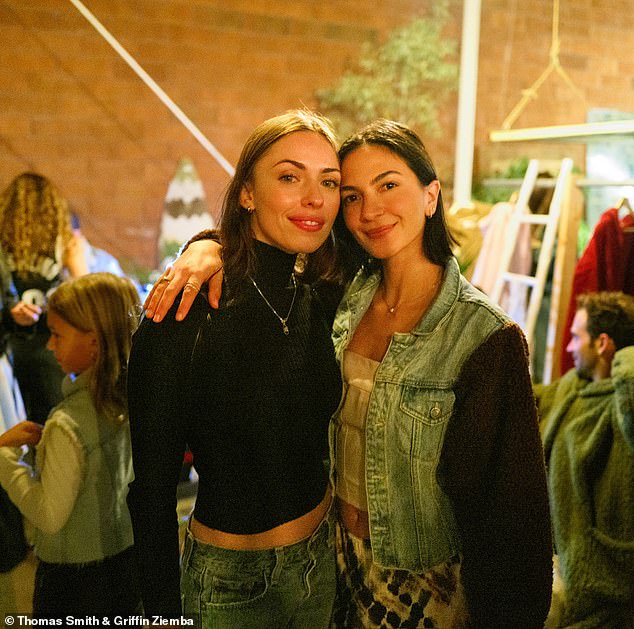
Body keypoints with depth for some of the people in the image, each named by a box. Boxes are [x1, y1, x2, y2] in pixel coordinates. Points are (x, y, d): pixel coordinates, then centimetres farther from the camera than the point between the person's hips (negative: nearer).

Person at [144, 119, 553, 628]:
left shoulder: (486, 338, -21)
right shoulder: (346, 299, -7)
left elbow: (510, 509, -16)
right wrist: (211, 246, -15)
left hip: (426, 582, -4)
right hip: (339, 553, 5)